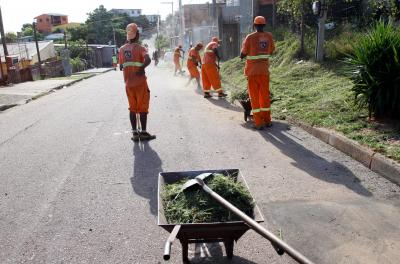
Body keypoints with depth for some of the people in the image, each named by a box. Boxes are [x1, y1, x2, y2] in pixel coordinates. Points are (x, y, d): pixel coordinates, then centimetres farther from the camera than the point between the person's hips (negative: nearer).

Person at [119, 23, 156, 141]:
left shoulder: (122, 49, 8)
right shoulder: (140, 48, -8)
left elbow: (121, 66, 11)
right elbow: (148, 60, -26)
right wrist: (141, 68, -14)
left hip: (128, 83, 5)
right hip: (140, 82, -5)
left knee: (132, 108, 11)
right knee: (143, 107, 3)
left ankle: (135, 133, 12)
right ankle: (143, 132, 7)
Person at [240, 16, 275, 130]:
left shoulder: (250, 37, -11)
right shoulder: (269, 36, 1)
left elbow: (243, 54, -6)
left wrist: (243, 56, 14)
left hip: (252, 71, -3)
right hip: (264, 70, 3)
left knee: (254, 97, 3)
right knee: (265, 95, 14)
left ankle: (259, 123, 4)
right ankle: (267, 120, 21)